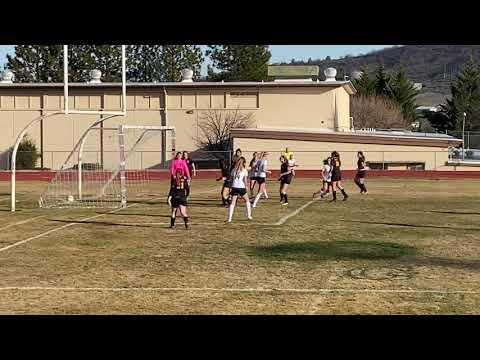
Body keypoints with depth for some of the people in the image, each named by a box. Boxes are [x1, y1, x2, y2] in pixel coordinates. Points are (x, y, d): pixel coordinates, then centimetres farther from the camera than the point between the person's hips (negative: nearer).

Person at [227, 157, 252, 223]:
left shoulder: (234, 170, 11)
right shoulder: (244, 170, 0)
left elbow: (231, 178, 9)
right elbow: (245, 180, -8)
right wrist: (246, 186, 5)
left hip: (234, 187, 2)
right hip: (241, 188, -2)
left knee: (232, 203, 2)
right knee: (247, 201, 20)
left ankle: (229, 218, -8)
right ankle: (249, 216, 20)